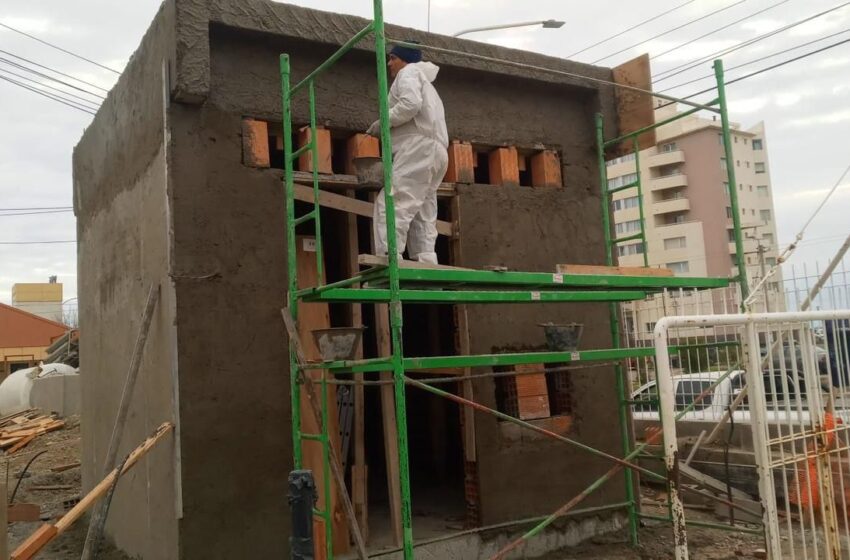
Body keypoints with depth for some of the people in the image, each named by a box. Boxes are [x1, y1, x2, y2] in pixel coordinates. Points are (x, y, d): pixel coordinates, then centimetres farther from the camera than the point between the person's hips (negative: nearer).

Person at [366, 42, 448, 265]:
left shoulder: (409, 72, 7)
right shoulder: (425, 83, 36)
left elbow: (410, 103, -14)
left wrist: (383, 122, -5)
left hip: (418, 148, -10)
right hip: (433, 151, 10)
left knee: (390, 206, -20)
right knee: (423, 217, 3)